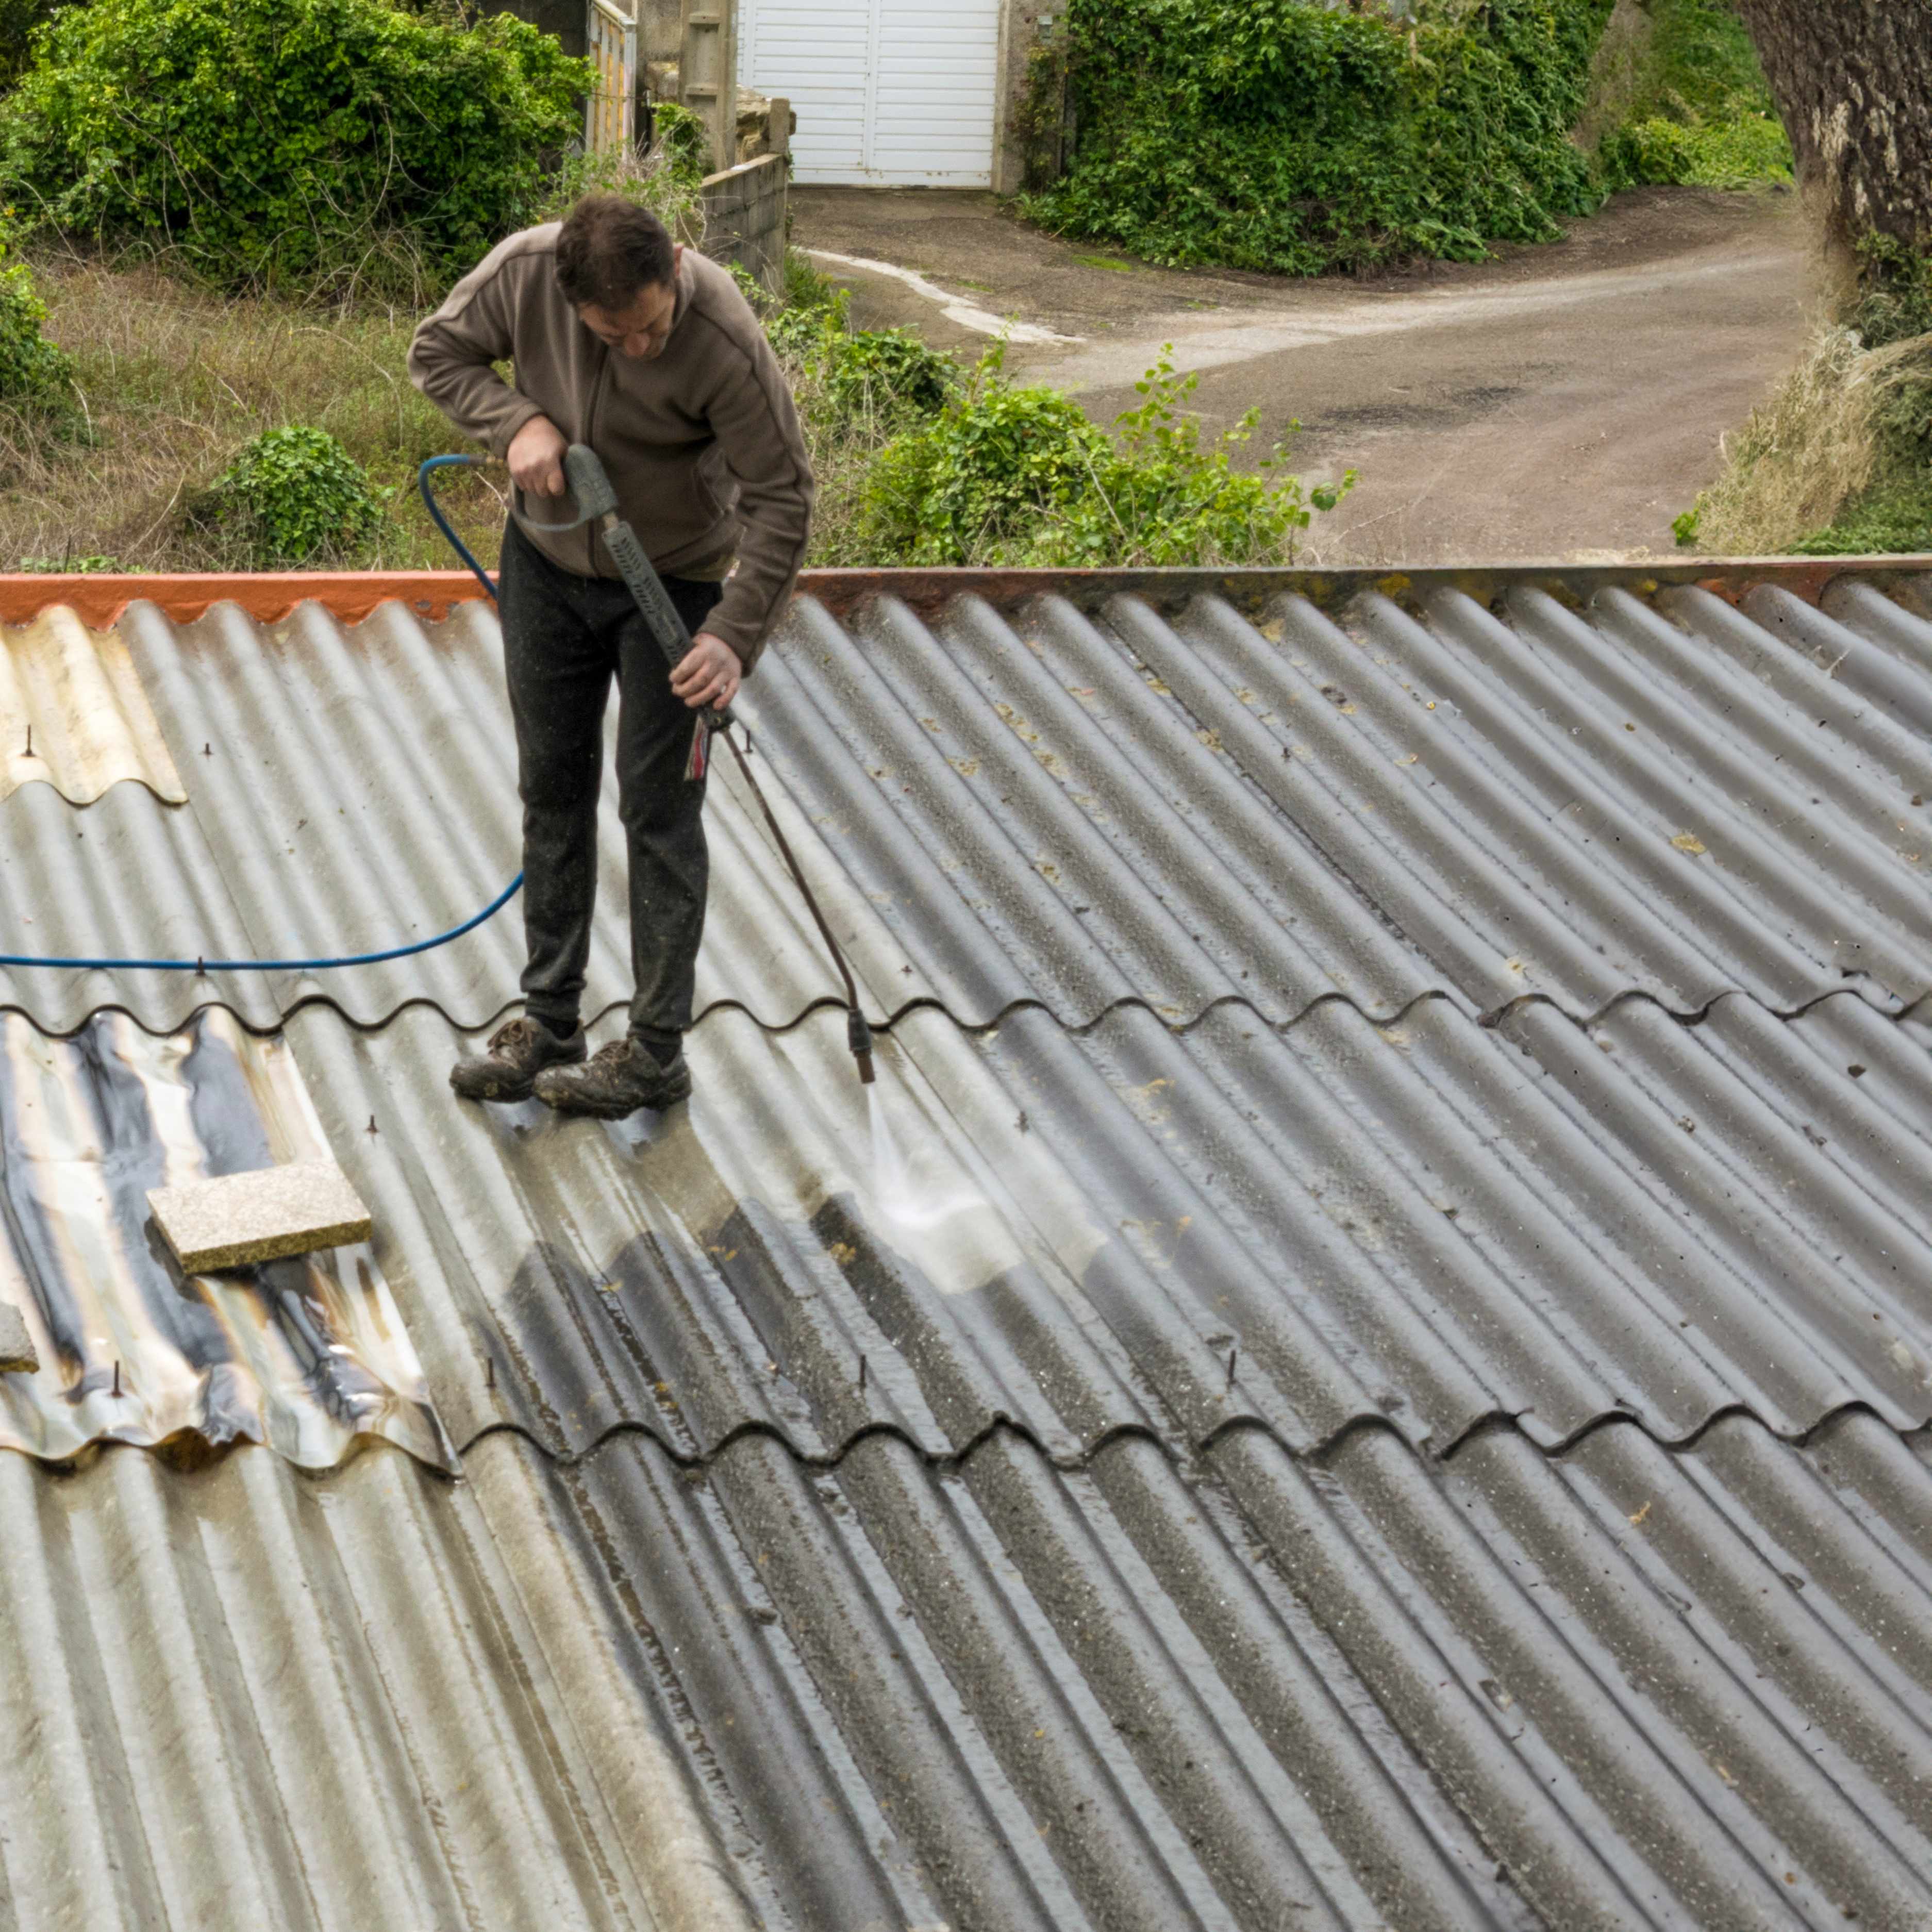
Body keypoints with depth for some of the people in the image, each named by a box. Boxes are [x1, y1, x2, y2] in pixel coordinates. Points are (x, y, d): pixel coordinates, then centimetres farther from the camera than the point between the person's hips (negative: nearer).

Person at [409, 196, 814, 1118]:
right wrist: (517, 420, -22)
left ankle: (656, 1051, 8)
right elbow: (437, 351, -4)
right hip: (546, 563, 4)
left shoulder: (726, 341, -30)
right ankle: (548, 1024, 23)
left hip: (675, 582, -4)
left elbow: (781, 498, -22)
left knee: (659, 807, -1)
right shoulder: (526, 268, -21)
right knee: (552, 789, 11)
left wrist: (733, 634, -30)